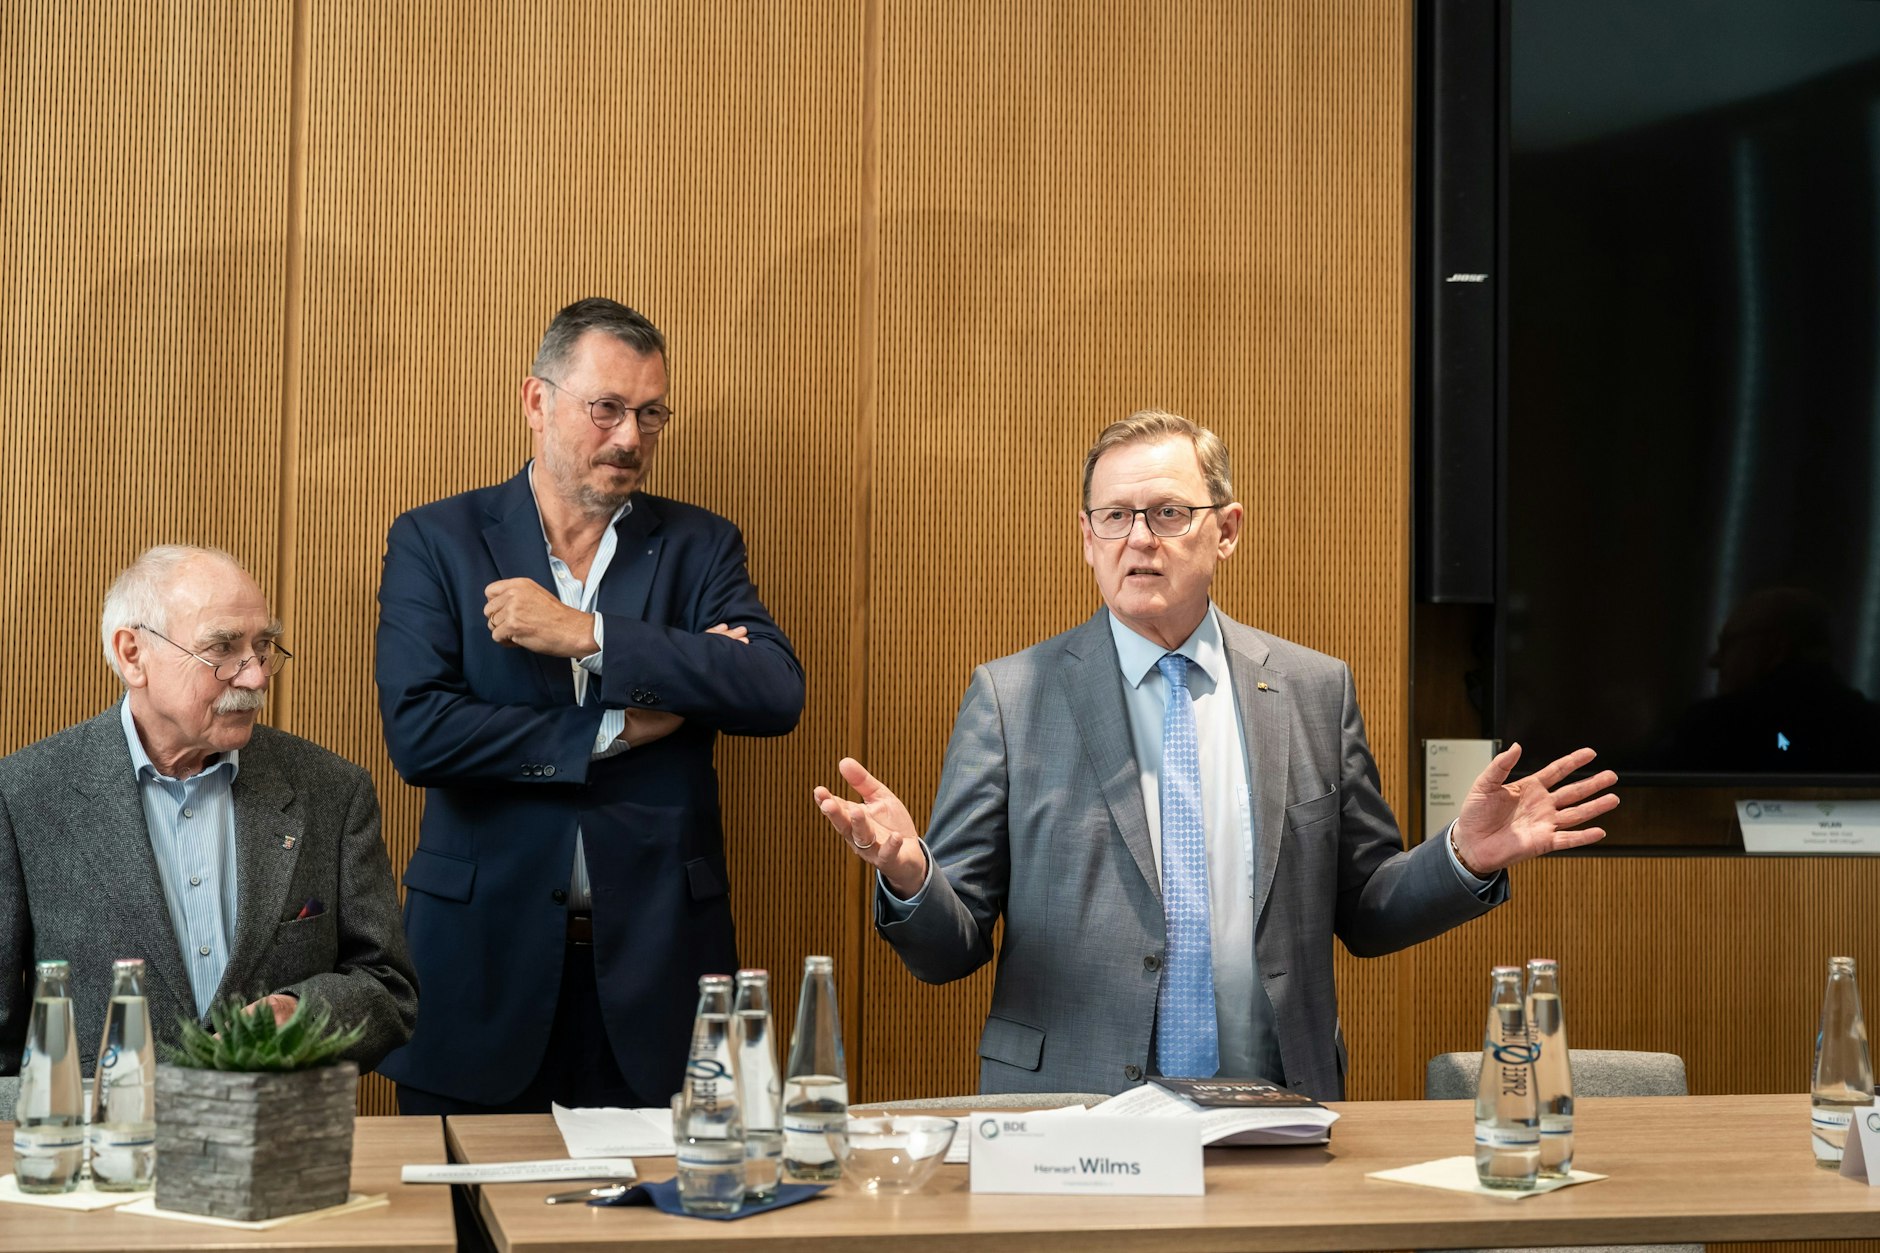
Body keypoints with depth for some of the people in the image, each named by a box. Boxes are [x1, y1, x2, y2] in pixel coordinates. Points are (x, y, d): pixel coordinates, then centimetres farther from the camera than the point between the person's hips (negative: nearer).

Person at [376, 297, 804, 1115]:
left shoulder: (699, 547, 8)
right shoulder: (435, 542, 4)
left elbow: (777, 694, -9)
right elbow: (416, 734, -10)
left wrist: (586, 635, -14)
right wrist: (617, 730, -10)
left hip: (652, 964, 1)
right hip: (483, 956, -1)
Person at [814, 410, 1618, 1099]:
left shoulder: (1316, 691, 10)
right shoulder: (1011, 697, 3)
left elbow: (1362, 915, 15)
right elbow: (948, 951, 2)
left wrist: (1467, 858, -3)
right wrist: (908, 872, -18)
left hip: (1274, 1118, 2)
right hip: (1070, 1120, -2)